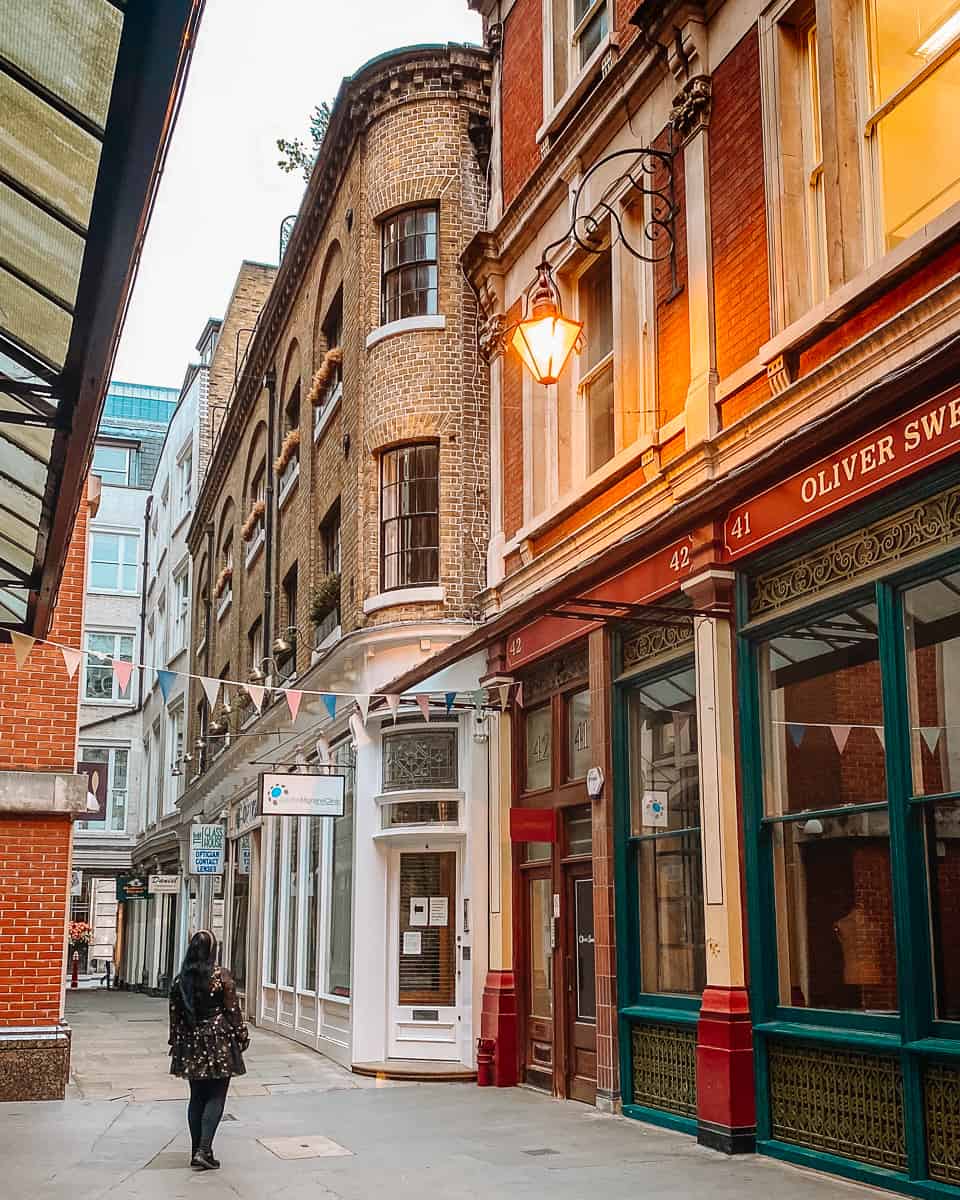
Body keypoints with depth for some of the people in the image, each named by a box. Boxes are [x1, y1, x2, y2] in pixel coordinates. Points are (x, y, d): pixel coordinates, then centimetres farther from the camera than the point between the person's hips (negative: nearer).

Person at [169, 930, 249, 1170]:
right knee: (216, 1097, 1)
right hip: (218, 1042, -4)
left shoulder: (181, 979, 2)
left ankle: (196, 1152, 15)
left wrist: (175, 1042, 16)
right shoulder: (221, 976, -11)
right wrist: (241, 1036, 3)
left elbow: (175, 1013, 7)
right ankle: (204, 1150, -9)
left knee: (197, 1098, 12)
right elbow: (233, 1011, -8)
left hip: (191, 1043, 4)